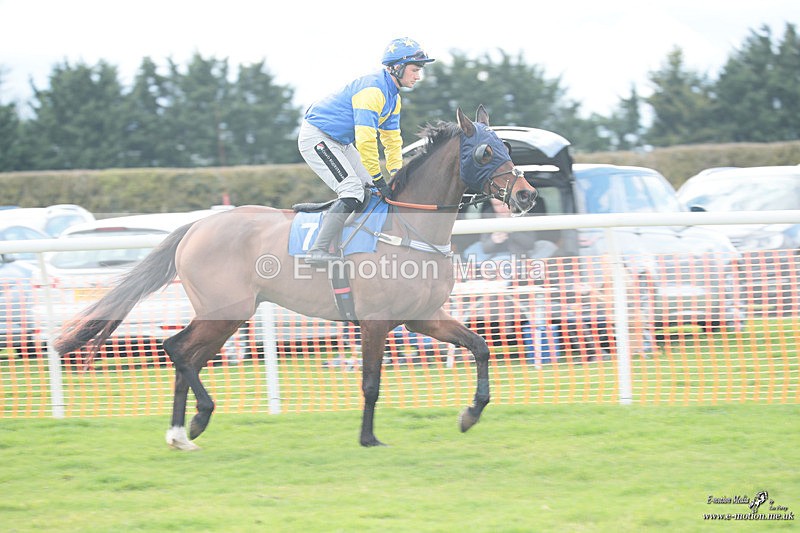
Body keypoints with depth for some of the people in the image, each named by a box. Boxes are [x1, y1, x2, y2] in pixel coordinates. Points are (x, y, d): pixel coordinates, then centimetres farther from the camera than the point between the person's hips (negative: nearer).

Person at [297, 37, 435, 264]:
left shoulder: (393, 97, 8)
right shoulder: (373, 90, -25)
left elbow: (392, 139, 16)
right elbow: (365, 140, -30)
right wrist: (379, 179, -27)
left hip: (340, 142, 10)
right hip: (316, 137, -10)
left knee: (373, 189, 7)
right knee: (352, 192, -21)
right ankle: (317, 250, -22)